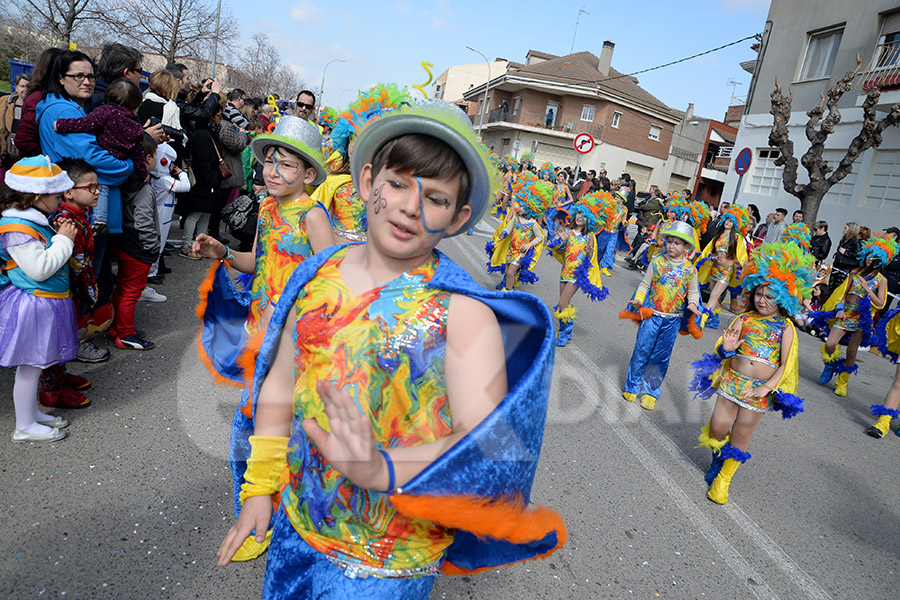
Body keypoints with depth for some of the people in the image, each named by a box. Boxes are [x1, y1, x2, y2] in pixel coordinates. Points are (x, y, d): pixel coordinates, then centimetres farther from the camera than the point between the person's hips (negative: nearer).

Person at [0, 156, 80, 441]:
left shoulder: (31, 221, 9)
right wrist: (63, 240, -17)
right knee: (30, 366, 2)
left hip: (45, 303, 10)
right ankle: (24, 426, 15)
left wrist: (60, 235, 5)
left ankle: (33, 412, 34)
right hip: (33, 306, -10)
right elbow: (40, 268, -25)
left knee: (34, 364, 20)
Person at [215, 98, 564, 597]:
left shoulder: (463, 312, -20)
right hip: (296, 520, 5)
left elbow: (487, 440, -26)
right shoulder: (318, 274, -5)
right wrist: (260, 486, 6)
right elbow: (280, 384, 4)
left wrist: (383, 469, -41)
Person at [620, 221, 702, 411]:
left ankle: (651, 391, 23)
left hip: (673, 320, 1)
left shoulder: (690, 270, 1)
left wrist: (692, 304, -9)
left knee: (661, 357, 9)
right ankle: (632, 387, 20)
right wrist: (638, 300, -13)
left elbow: (693, 292, 11)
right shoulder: (657, 262, -2)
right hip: (652, 315, -1)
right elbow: (645, 284, 2)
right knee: (641, 351, 3)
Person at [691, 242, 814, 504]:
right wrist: (726, 348, -18)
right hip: (732, 381, 2)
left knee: (740, 437, 8)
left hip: (760, 391, -1)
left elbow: (786, 365, -5)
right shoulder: (744, 319, 4)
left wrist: (766, 387, -16)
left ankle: (722, 480, 27)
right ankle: (719, 454, 33)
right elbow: (722, 348, 6)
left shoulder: (786, 328, -2)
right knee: (719, 427, -3)